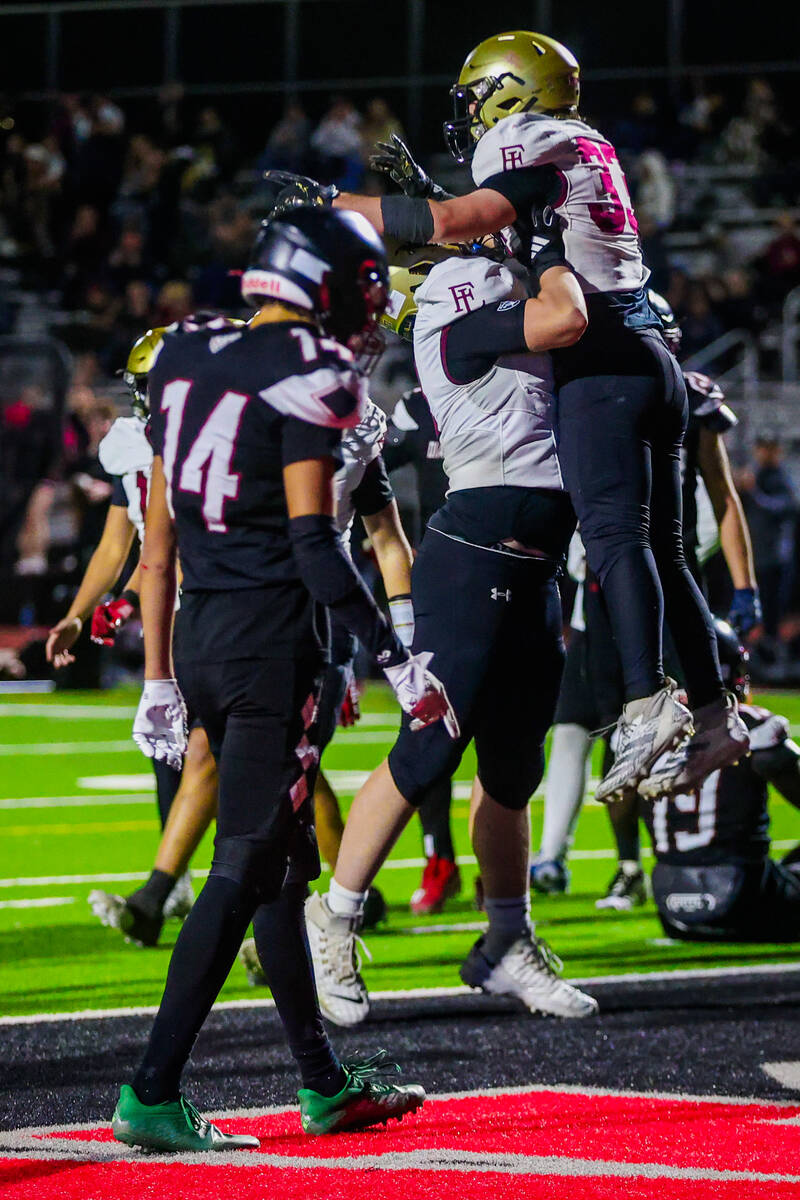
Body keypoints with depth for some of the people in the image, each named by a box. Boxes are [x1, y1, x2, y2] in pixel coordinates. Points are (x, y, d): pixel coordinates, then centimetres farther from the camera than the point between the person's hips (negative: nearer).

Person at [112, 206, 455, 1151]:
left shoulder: (188, 365, 13)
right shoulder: (304, 379, -11)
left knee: (284, 861, 16)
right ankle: (152, 1092, -11)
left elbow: (158, 544, 15)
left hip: (199, 641, 8)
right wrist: (396, 660, -13)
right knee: (243, 870, -6)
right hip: (273, 643, -8)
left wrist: (159, 679, 19)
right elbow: (314, 546, -16)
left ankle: (325, 1084, 24)